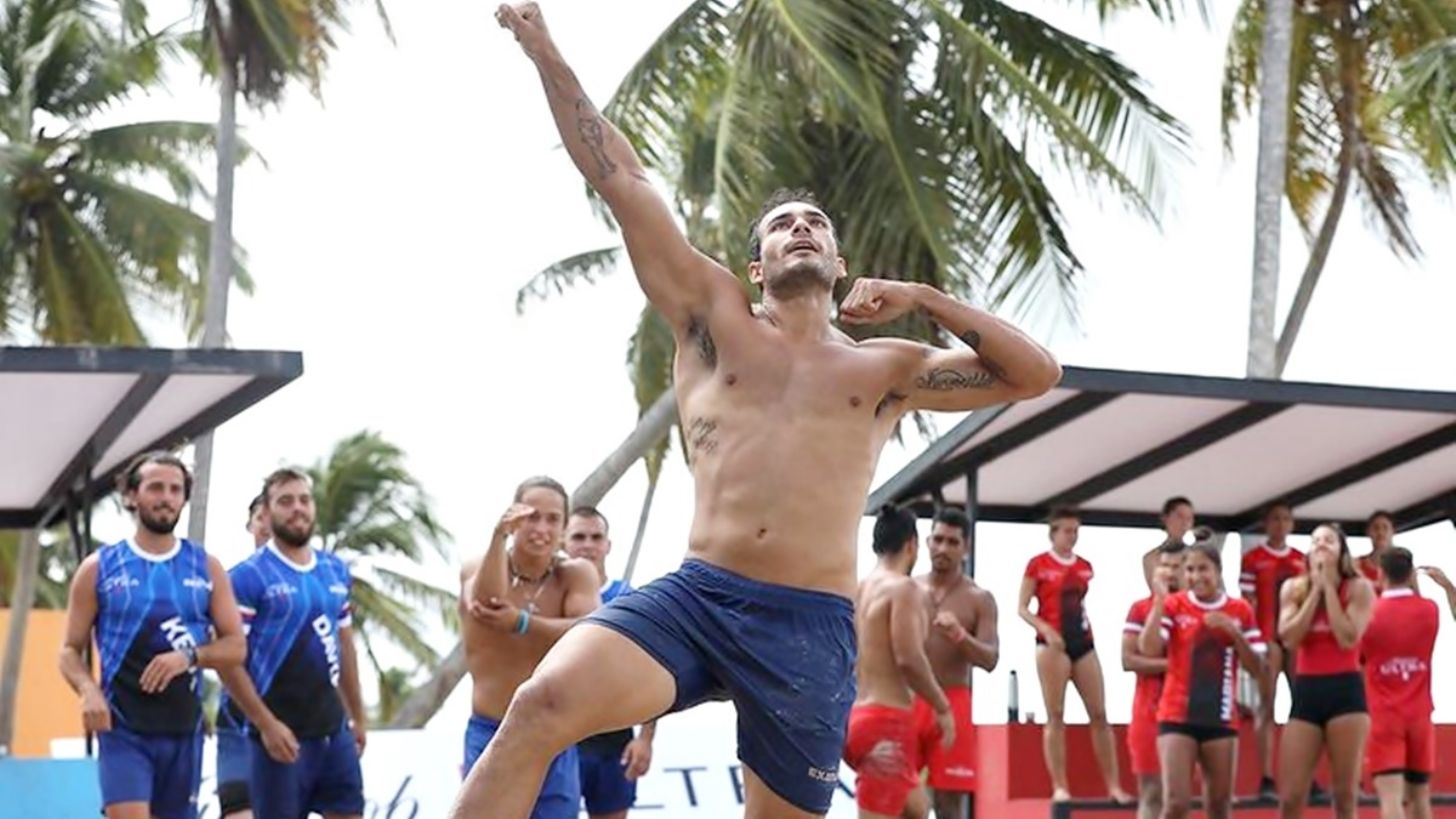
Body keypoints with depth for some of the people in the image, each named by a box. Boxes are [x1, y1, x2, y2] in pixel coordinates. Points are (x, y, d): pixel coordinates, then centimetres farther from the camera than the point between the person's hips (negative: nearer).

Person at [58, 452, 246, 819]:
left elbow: (236, 647, 4)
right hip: (123, 728, -3)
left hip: (183, 730, 3)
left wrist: (191, 656, -16)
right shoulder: (99, 568, 2)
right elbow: (71, 649, 4)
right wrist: (88, 690, -17)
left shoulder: (206, 568, 7)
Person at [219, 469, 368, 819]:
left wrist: (357, 716, 18)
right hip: (283, 733, -6)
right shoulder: (248, 576, -9)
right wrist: (266, 724, -18)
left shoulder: (336, 570, 11)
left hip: (334, 730, 6)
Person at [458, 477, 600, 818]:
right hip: (490, 737, -1)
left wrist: (521, 622, -32)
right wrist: (499, 538, -39)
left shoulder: (577, 575, 1)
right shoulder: (477, 569, 0)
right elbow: (486, 605, -25)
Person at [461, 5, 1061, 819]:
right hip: (694, 596, -1)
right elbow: (621, 179, 12)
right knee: (543, 705, -26)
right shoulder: (714, 316, 15)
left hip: (812, 628, 1)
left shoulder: (887, 369, 17)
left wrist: (924, 300, 6)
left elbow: (1038, 375, 12)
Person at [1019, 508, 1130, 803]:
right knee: (1055, 716, -4)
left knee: (1099, 715, 1)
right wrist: (1045, 629, -18)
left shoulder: (1084, 567, 12)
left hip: (1082, 641, 5)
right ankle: (1060, 787, -3)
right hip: (1053, 644, -5)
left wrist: (1087, 628, 10)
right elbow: (1023, 609, -4)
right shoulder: (1038, 565, -3)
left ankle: (1114, 785, 2)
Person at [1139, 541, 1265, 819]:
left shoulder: (1240, 611, 5)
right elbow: (1148, 648, -17)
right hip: (1177, 716, -3)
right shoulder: (1173, 605, -1)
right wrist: (1159, 599, -19)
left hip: (1221, 718, 3)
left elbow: (1257, 669, 3)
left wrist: (1234, 632, -11)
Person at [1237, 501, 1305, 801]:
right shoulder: (1253, 559, -1)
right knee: (1266, 706, -2)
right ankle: (1266, 778, -2)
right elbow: (1248, 604, -4)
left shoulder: (1302, 560, 12)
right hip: (1267, 640, -4)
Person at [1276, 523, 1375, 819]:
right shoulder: (1294, 588, 8)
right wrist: (1315, 589, -6)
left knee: (1344, 794, -1)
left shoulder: (1359, 588, 0)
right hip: (1306, 691, 2)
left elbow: (1348, 639, -14)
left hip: (1345, 691, -2)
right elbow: (1289, 637, -7)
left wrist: (1329, 586, -9)